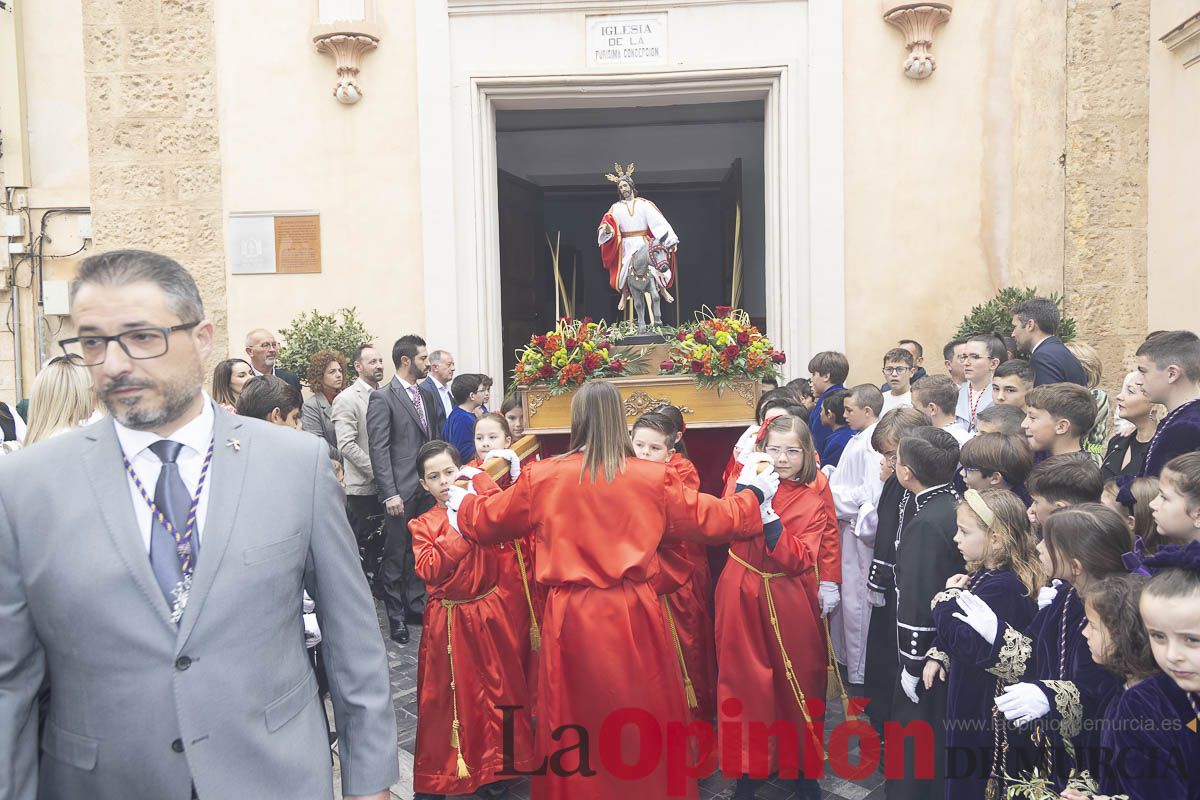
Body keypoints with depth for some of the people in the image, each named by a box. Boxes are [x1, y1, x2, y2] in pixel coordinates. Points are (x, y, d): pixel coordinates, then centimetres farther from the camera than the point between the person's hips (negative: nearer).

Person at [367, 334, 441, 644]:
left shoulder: (427, 396, 14)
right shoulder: (382, 397, -7)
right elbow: (378, 449, -11)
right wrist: (390, 493, -16)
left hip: (428, 487, 6)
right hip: (401, 490, -6)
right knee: (396, 555, 4)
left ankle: (417, 606, 25)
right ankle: (396, 615, 16)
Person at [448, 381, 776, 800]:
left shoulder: (542, 477, -5)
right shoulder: (654, 478, -5)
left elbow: (487, 518, 9)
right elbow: (713, 519, 4)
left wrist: (461, 502, 32)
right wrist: (752, 492, 23)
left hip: (572, 615, 0)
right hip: (633, 613, 0)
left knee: (576, 721, 16)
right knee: (646, 714, 17)